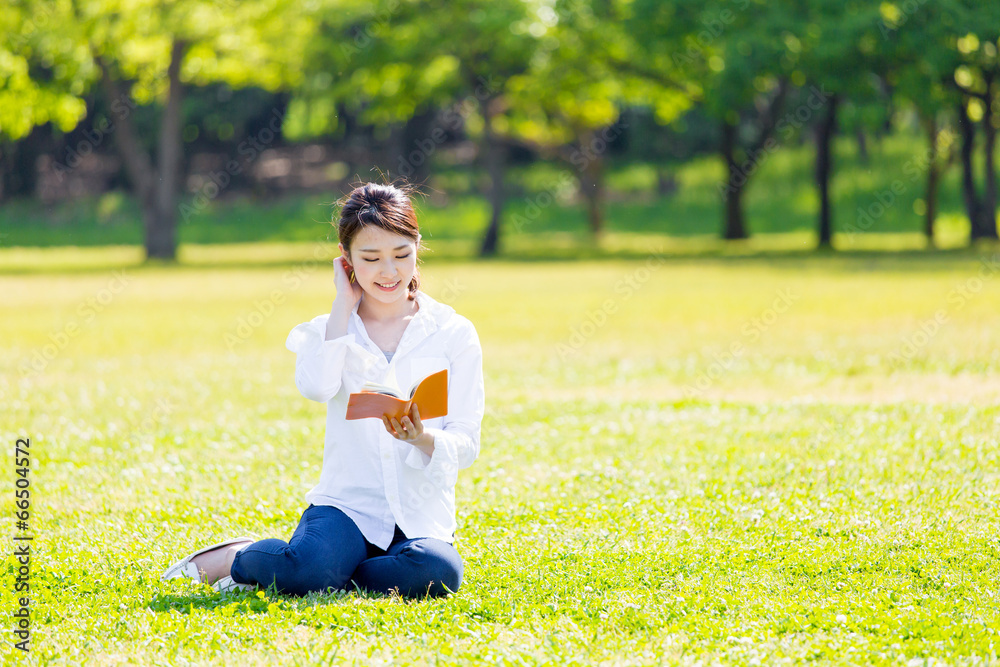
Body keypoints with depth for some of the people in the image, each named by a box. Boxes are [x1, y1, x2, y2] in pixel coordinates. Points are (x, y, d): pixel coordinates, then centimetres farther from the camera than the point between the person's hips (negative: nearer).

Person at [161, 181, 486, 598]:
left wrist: (424, 440, -22)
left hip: (422, 517, 1)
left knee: (438, 571, -35)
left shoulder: (454, 334, 6)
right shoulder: (327, 331, 9)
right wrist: (344, 306, -6)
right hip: (347, 505, -1)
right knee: (310, 567, -36)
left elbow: (465, 446, 1)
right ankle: (234, 557, 0)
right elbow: (316, 386, -16)